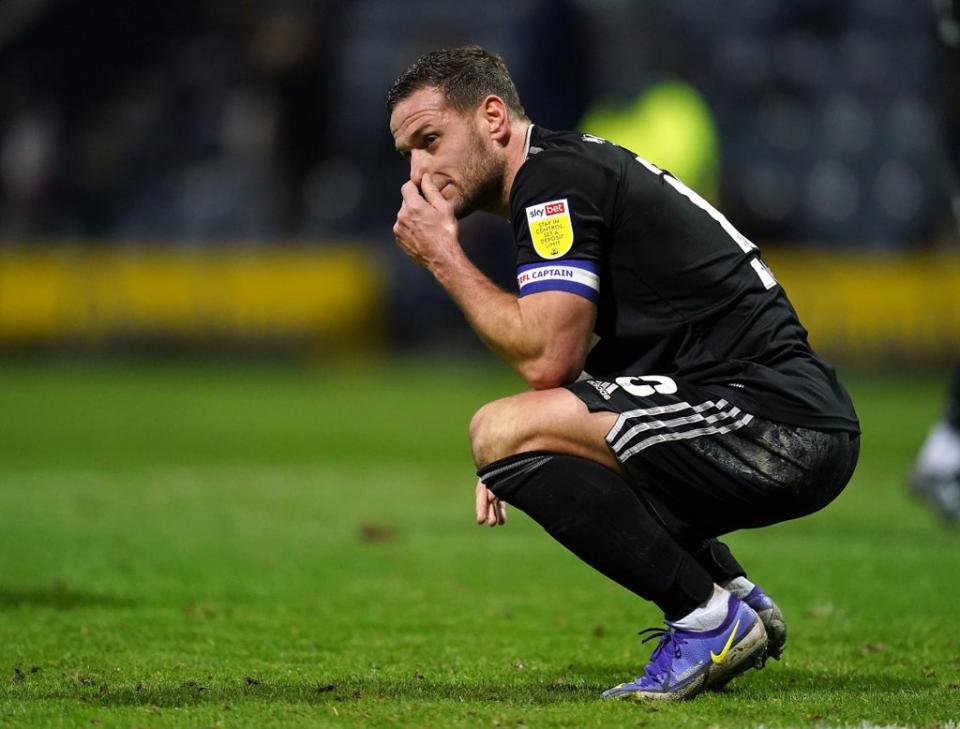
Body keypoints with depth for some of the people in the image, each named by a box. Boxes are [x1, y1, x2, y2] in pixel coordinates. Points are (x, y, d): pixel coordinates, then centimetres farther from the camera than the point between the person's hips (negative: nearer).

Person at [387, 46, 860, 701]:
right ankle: (737, 594, 19)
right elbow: (573, 362, 29)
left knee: (501, 431, -20)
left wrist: (444, 259, -5)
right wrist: (519, 462, 13)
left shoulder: (553, 175, -10)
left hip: (775, 423, -11)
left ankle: (709, 619, -9)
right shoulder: (578, 165, 22)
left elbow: (546, 358, -17)